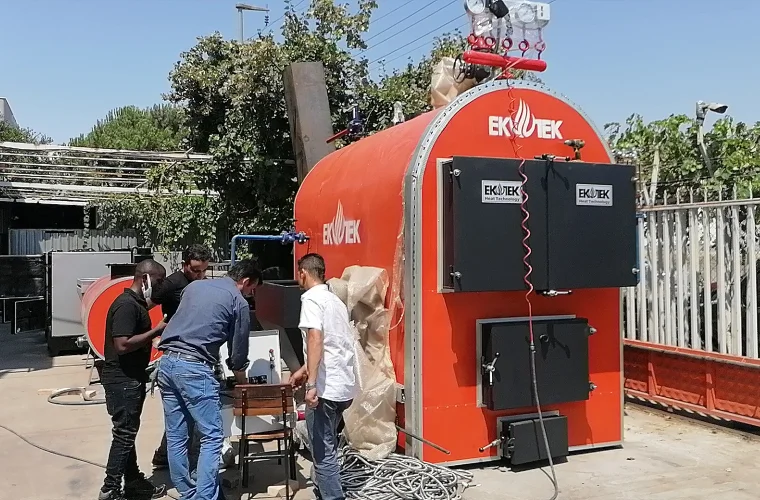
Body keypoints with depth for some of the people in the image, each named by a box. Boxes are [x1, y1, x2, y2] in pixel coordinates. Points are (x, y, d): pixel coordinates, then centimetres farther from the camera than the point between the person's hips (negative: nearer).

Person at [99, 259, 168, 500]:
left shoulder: (137, 303, 12)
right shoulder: (126, 305, -19)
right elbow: (123, 344, -27)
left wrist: (158, 331, 8)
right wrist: (156, 331, -20)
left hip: (131, 378, 10)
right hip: (123, 380, -10)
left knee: (128, 432, 16)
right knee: (124, 434, -4)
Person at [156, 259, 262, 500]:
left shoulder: (194, 285, 19)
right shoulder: (238, 302, 2)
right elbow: (238, 353, 6)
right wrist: (244, 384, 23)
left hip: (167, 362, 7)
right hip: (194, 367, -7)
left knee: (176, 437, 12)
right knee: (212, 437, -1)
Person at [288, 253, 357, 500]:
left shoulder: (311, 298, -8)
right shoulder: (335, 300, 19)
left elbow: (316, 341, -21)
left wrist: (311, 383, -23)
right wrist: (304, 370, 36)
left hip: (326, 387, -9)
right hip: (344, 385, 9)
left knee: (323, 451, -1)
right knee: (325, 445, 21)